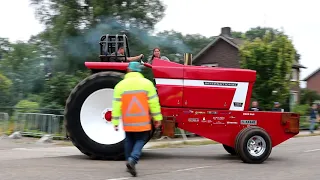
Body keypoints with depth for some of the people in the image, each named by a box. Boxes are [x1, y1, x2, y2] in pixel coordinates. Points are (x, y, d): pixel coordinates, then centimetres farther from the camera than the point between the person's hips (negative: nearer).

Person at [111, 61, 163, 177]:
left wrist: (115, 122, 1)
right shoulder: (147, 83, -3)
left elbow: (116, 105, -3)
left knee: (129, 141, 18)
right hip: (143, 121, -1)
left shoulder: (120, 85, -2)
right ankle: (133, 159, -15)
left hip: (128, 122, 2)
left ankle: (130, 163, 25)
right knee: (140, 140, 8)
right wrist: (157, 118, 3)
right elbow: (153, 102, -4)